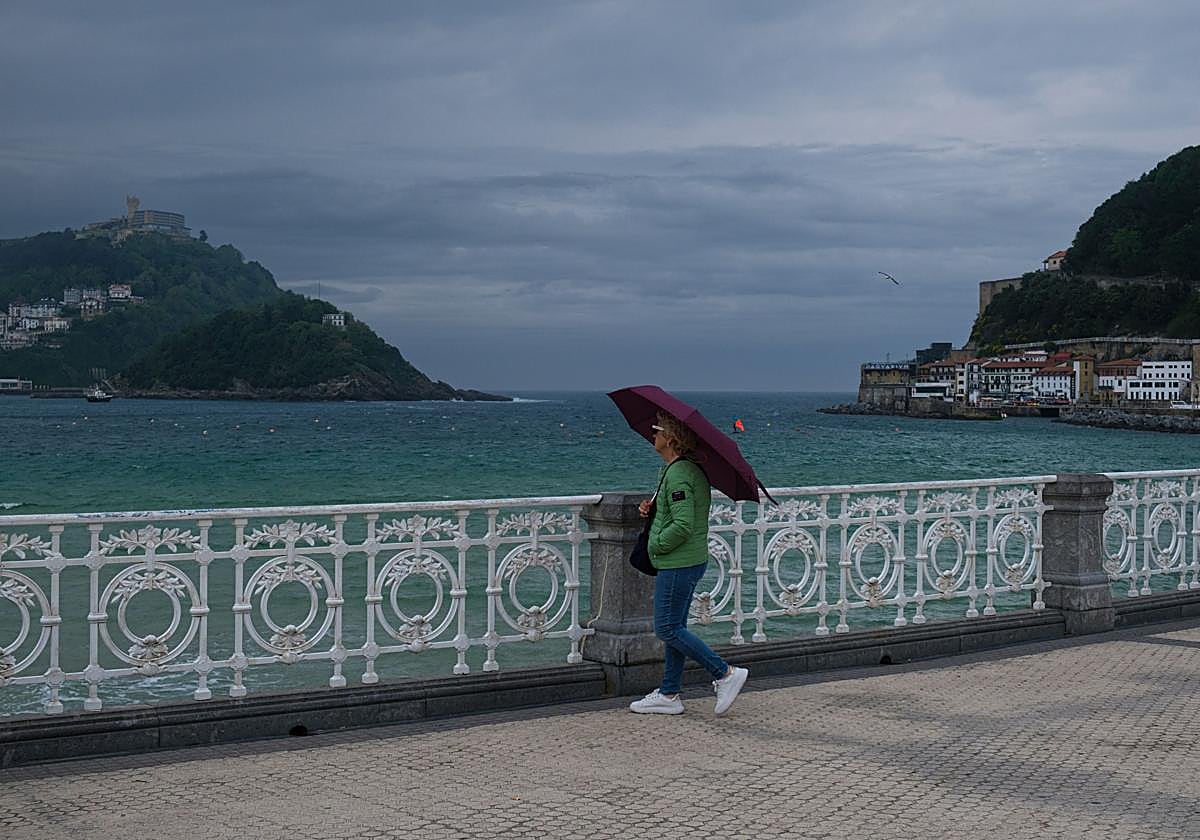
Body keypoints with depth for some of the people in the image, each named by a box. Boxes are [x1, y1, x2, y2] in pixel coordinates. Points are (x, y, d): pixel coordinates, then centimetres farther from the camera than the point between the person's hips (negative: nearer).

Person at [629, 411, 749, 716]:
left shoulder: (678, 474, -20)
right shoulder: (691, 469, 12)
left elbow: (683, 525, -27)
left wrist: (656, 545, -13)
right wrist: (652, 508, 6)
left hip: (678, 564, -10)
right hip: (691, 561, 10)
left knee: (668, 629, -4)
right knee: (674, 628, 13)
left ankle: (726, 673, -2)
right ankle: (668, 695, 19)